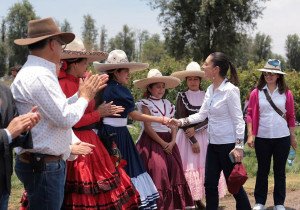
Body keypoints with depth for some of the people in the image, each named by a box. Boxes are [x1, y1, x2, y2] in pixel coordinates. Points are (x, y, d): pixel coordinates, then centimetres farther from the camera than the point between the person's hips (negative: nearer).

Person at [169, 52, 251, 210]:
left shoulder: (230, 90, -16)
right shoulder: (210, 90, 7)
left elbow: (238, 120, -16)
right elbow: (201, 114, 11)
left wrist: (239, 146, -20)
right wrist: (180, 122, 2)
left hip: (228, 145, -8)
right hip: (213, 144, 8)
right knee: (210, 184, 10)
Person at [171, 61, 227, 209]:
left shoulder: (206, 96, 6)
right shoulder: (182, 96, -1)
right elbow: (181, 120, -6)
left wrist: (195, 129, -17)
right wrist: (193, 140, -11)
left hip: (204, 135, 3)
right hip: (187, 136, -2)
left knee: (204, 166, 1)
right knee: (189, 166, -5)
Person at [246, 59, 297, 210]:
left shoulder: (287, 93, 2)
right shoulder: (256, 93, 0)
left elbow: (291, 117, 6)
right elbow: (250, 115, 0)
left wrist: (293, 137, 7)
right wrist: (250, 135, -5)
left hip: (282, 138, 1)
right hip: (262, 138, 0)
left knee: (280, 171, 9)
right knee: (262, 170, 8)